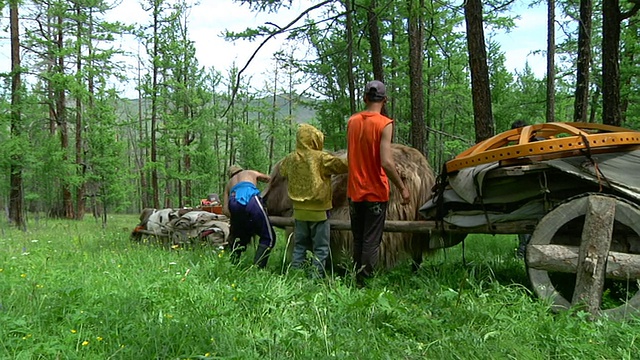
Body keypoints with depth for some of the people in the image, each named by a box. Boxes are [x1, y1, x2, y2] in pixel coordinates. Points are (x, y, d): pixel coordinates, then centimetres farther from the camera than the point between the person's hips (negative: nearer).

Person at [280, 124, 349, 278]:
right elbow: (343, 165, -13)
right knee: (320, 248, 3)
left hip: (299, 211, 5)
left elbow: (282, 170, 23)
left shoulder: (291, 158, 3)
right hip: (318, 211, -5)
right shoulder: (321, 157, -13)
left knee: (299, 246, 14)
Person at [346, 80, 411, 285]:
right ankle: (366, 284, 1)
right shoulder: (384, 124, -14)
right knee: (371, 242, 1)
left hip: (354, 192, 6)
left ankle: (357, 282, 21)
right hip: (375, 193, -5)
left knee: (357, 241, 15)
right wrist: (402, 188, -12)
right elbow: (386, 162, -21)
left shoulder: (352, 121, 4)